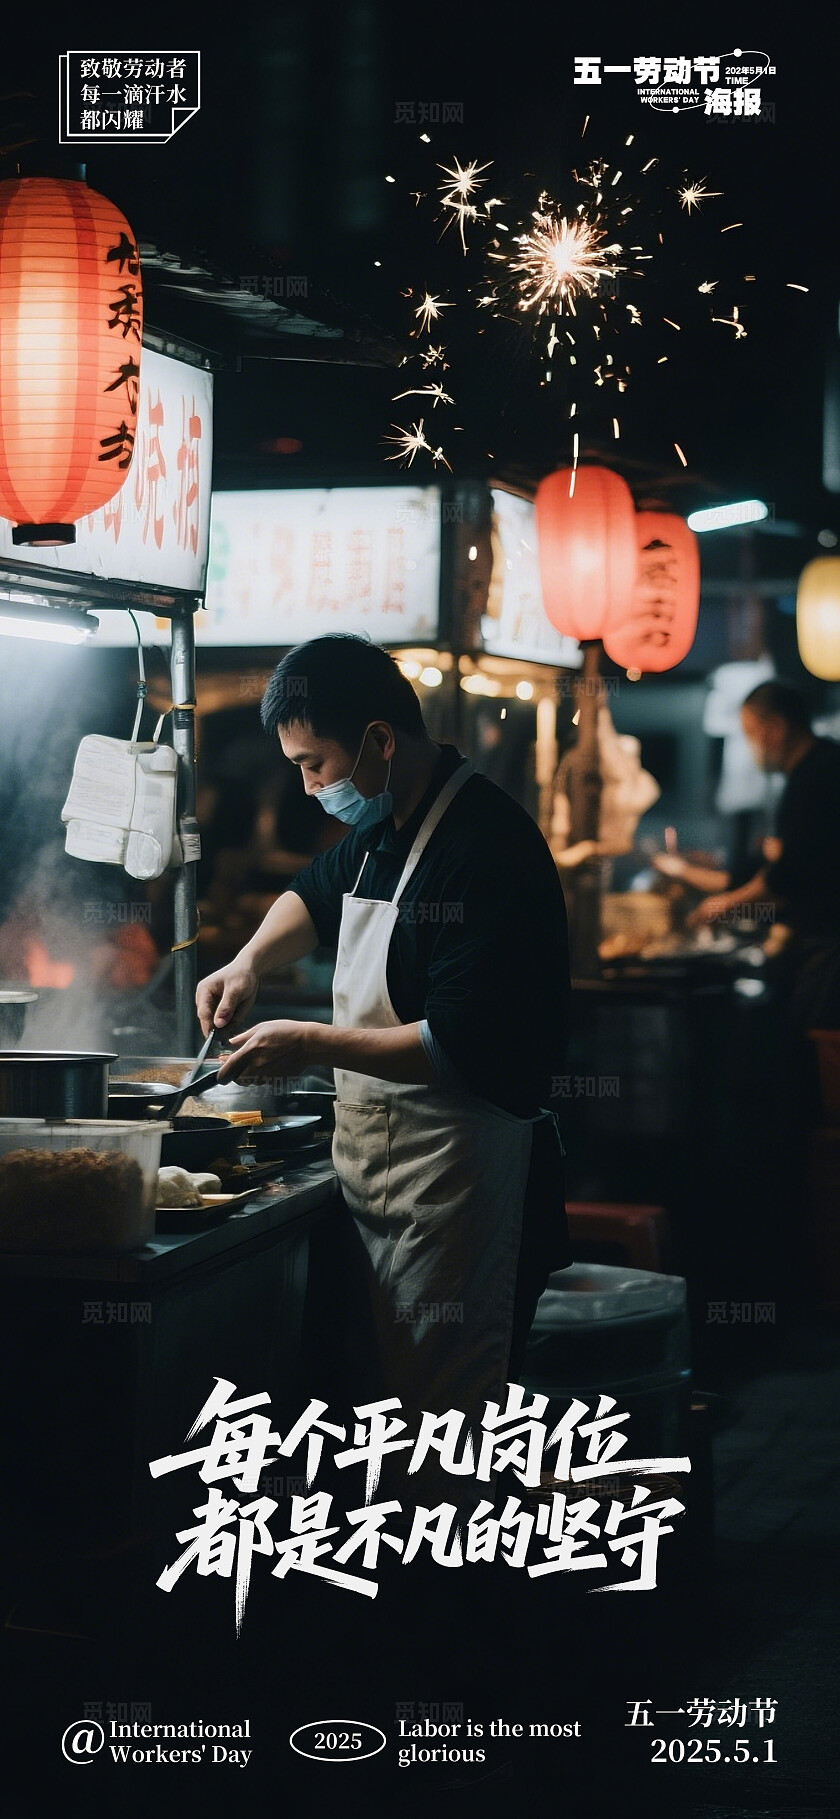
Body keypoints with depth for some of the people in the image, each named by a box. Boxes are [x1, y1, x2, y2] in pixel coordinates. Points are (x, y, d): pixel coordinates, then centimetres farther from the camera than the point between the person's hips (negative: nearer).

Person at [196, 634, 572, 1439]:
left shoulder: (486, 848, -20)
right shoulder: (383, 832, 11)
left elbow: (465, 1048, -24)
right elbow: (318, 892, 34)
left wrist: (312, 1045, -16)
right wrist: (250, 961, 14)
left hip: (457, 1181, -9)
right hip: (379, 1161, 9)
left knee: (442, 1397, -4)